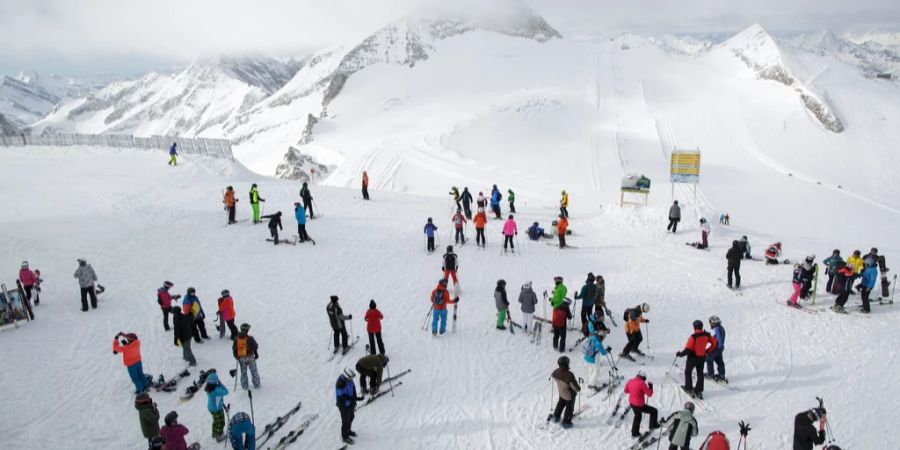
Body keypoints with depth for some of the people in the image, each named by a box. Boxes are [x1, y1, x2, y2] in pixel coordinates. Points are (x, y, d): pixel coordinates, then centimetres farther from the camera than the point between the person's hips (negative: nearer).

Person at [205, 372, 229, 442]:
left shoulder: (208, 388, -11)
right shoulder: (216, 390, -37)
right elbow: (226, 391, -28)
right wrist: (220, 384, -25)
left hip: (210, 407, 8)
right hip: (217, 409, -8)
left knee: (215, 420, 31)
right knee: (220, 423, 17)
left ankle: (214, 434, 51)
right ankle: (219, 437, 33)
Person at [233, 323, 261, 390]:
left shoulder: (236, 338, -6)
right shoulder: (250, 338, -17)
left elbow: (234, 349, 1)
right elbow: (255, 347, -9)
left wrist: (236, 356, 15)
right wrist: (256, 354, 8)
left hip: (241, 358, 2)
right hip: (250, 357, -2)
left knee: (243, 372, 17)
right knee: (253, 371, 13)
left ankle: (245, 386, 20)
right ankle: (256, 385, 21)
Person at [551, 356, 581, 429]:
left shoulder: (556, 372, -21)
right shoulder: (569, 375, -41)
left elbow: (552, 375, 4)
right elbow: (574, 386, -32)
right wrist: (578, 389, -9)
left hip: (561, 392, 5)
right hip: (570, 395, -5)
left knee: (561, 403, 32)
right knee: (569, 408, 19)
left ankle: (556, 417, 49)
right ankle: (566, 423, 33)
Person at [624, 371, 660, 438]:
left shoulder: (630, 381, -2)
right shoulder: (642, 383, -21)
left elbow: (626, 391, 13)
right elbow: (649, 394, -14)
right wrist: (650, 386, 1)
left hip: (632, 403, 7)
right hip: (639, 405, -7)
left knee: (637, 416, 30)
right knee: (654, 411, 10)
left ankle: (635, 433, 39)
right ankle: (653, 425, 26)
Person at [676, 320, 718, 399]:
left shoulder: (693, 337, -26)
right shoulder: (707, 335, -8)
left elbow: (688, 349, -27)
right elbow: (714, 343, 4)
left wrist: (680, 354, -12)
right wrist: (707, 351, 16)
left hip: (693, 358, -5)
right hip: (702, 358, 5)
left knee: (688, 372, 17)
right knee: (700, 373, 17)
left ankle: (689, 389, 21)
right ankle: (698, 391, 19)